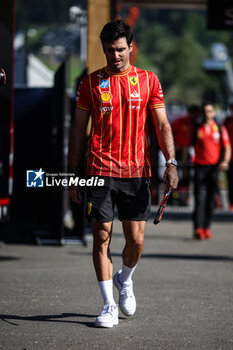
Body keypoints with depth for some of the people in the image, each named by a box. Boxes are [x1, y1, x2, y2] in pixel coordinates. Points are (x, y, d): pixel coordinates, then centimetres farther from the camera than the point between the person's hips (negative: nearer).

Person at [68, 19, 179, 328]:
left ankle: (125, 280, 32)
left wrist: (171, 163, -8)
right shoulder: (91, 82, 5)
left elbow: (162, 125, 5)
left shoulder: (148, 80, 6)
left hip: (137, 172, 1)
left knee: (136, 240, 1)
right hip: (100, 172, 0)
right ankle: (109, 305, 5)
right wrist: (73, 175, 4)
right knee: (102, 237, -3)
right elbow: (78, 130, 8)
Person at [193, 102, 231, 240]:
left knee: (210, 199, 5)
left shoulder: (220, 129, 8)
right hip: (200, 166, -1)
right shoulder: (196, 129, 8)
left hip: (214, 167, 1)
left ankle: (206, 228, 14)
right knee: (200, 198, -12)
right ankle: (198, 229, -18)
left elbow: (227, 147, 5)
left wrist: (225, 161, -13)